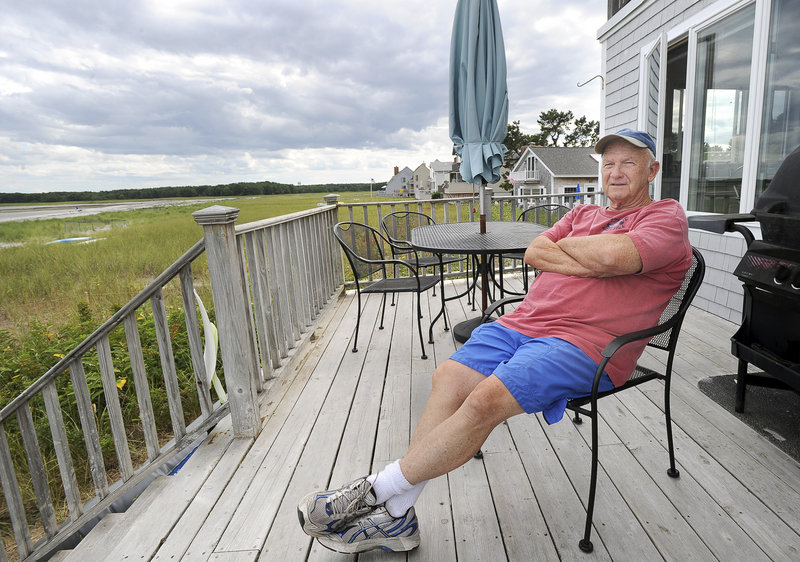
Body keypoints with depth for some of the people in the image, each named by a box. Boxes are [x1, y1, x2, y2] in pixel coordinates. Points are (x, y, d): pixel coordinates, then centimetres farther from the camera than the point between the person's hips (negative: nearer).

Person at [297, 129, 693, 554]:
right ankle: (396, 517, -11)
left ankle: (375, 490, -12)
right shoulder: (582, 214, 28)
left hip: (582, 344, -6)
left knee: (487, 399, -28)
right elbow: (534, 253, 10)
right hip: (522, 322, 6)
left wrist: (563, 245, 3)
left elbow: (615, 255, -15)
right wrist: (593, 264, -3)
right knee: (449, 377, -18)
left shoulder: (667, 216, 9)